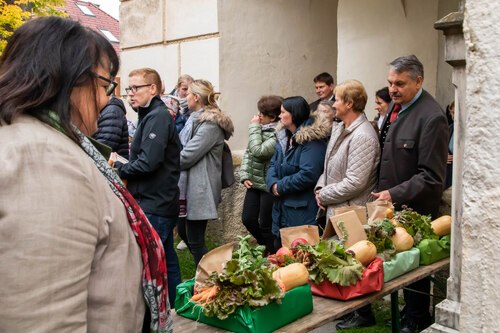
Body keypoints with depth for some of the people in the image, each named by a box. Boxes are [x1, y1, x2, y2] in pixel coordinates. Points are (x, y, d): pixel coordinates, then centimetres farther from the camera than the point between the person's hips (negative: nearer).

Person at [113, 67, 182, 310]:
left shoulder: (157, 117, -14)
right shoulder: (151, 115, 17)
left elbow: (148, 162, -23)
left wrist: (118, 167, -8)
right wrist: (123, 166, 1)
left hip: (155, 206, -10)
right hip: (160, 203, 10)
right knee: (166, 261, 17)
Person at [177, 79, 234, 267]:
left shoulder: (210, 125, -18)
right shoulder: (197, 119, 13)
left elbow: (186, 156, -20)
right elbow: (183, 146, 13)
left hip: (200, 190, -10)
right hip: (190, 185, 10)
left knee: (195, 240, -1)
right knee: (183, 231, 20)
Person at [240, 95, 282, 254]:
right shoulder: (261, 129, 5)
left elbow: (258, 151, -27)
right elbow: (248, 152, 9)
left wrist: (254, 128, -16)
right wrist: (244, 175, -1)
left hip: (269, 186, -7)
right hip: (254, 182, 8)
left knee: (266, 225, 4)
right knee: (248, 219, 13)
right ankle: (265, 247, 36)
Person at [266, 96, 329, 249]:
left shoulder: (312, 140, -17)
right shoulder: (284, 137, 12)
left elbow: (308, 175, -26)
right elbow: (273, 165, 11)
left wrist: (280, 186, -15)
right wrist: (273, 184, -10)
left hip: (302, 213, -9)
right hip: (282, 209, 9)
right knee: (279, 250, 18)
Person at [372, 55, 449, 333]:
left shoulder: (432, 117, -21)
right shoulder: (396, 105, 5)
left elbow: (431, 177, -22)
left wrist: (395, 195, -23)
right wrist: (383, 191, 6)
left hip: (413, 210, -7)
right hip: (391, 204, 7)